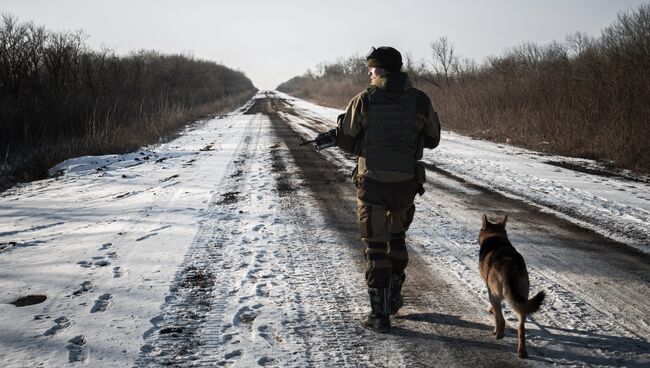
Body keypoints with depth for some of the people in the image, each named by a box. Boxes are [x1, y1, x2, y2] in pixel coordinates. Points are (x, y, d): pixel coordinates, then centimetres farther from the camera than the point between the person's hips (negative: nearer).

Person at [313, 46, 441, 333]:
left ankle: (380, 314, 6)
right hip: (406, 183, 3)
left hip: (372, 183, -3)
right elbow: (432, 139, 9)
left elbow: (348, 142, -3)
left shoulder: (363, 101, -9)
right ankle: (393, 297, 36)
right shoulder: (420, 100, -3)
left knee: (376, 247, 6)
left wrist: (331, 138, 18)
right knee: (397, 238, 25)